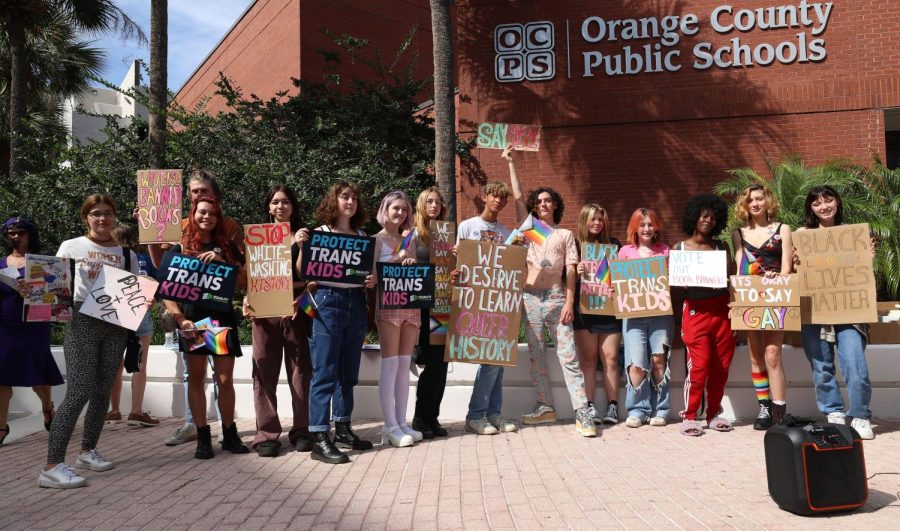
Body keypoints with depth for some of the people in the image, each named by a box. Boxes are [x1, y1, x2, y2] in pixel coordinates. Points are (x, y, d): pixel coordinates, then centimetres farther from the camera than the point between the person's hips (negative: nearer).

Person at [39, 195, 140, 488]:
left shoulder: (127, 254, 13)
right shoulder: (71, 247, 6)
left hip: (116, 325, 4)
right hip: (82, 321, -3)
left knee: (102, 391, 6)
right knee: (80, 391, -15)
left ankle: (87, 451, 22)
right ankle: (52, 465, -14)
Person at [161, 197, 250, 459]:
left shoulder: (227, 247, 11)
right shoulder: (181, 248, 5)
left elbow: (242, 282, 6)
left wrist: (222, 262, -8)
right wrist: (179, 317, -11)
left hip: (223, 317, 1)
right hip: (193, 318, -1)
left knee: (225, 379, 1)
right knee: (196, 378, 2)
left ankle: (229, 434, 14)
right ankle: (203, 437, 10)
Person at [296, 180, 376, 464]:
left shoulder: (362, 235, 14)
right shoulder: (320, 233, -1)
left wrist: (372, 280, -2)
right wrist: (301, 247, -19)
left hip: (356, 303, 6)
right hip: (328, 301, -6)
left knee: (348, 372, 12)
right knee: (325, 373, -6)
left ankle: (343, 429, 23)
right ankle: (319, 438, -3)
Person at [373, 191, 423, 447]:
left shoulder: (409, 241, 17)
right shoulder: (377, 240, 2)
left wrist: (413, 263, -2)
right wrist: (397, 261, -15)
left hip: (411, 305, 5)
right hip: (388, 305, -5)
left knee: (404, 364, 6)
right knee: (390, 363, -6)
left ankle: (401, 422, 11)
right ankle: (390, 426, -3)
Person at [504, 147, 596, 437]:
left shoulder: (565, 235, 10)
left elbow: (570, 270, 3)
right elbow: (518, 197, 6)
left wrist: (569, 302, -7)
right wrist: (510, 163, 4)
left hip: (557, 298, -2)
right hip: (531, 298, 2)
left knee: (568, 356, -6)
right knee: (536, 355, 6)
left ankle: (582, 413, -6)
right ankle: (545, 407, 15)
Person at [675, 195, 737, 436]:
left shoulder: (721, 246, 13)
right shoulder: (680, 248, 7)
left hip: (722, 309, 3)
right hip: (696, 311, -3)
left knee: (721, 366, 5)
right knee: (698, 366, -9)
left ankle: (714, 413, 19)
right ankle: (689, 416, 4)